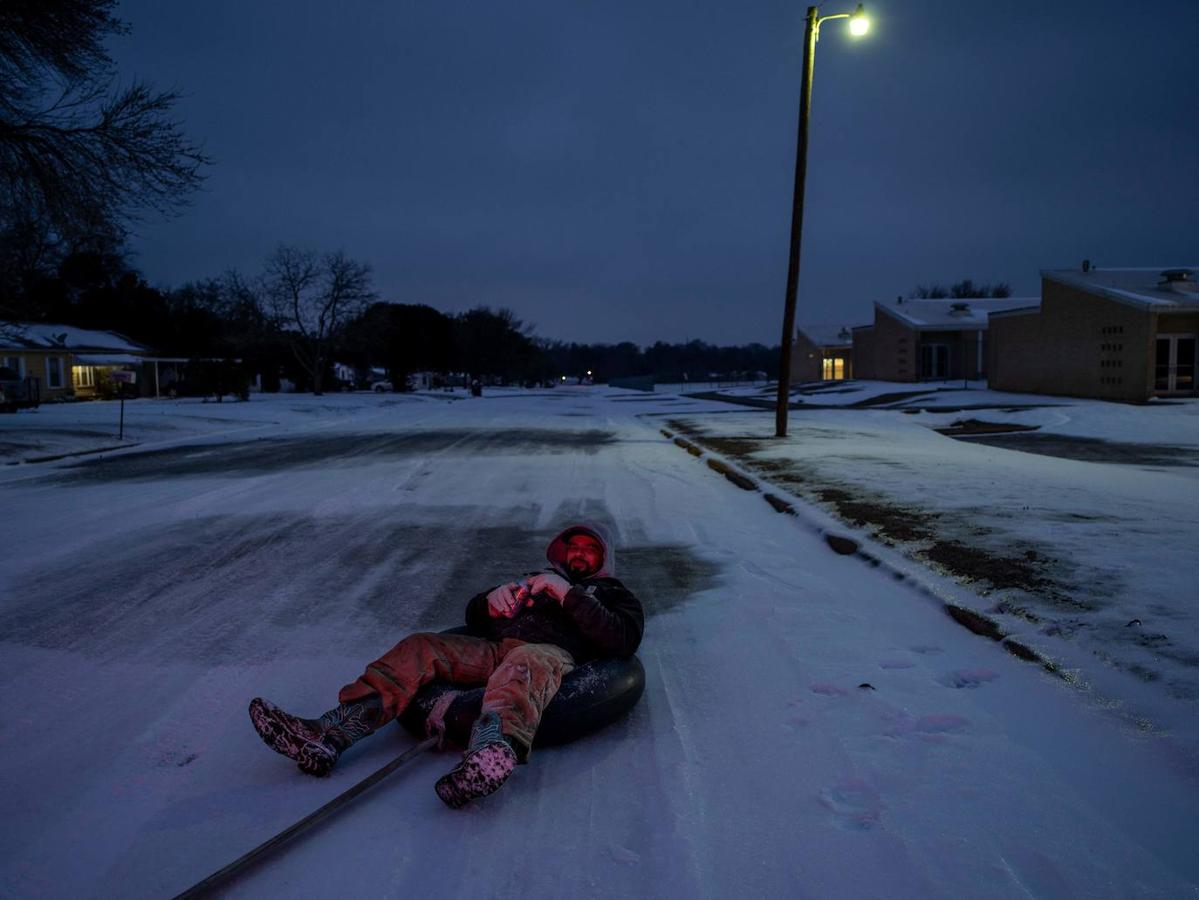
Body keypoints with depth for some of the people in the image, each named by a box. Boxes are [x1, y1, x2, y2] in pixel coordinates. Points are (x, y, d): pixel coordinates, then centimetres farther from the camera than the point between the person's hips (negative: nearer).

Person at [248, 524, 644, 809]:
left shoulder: (612, 594, 27)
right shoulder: (536, 580, 40)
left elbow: (624, 640, 3)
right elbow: (473, 616, 29)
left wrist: (568, 594, -4)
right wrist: (492, 600, 5)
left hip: (552, 653, -5)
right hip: (493, 650, 6)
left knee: (524, 663, -39)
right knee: (420, 647, -16)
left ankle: (490, 753, -71)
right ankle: (326, 738, -31)